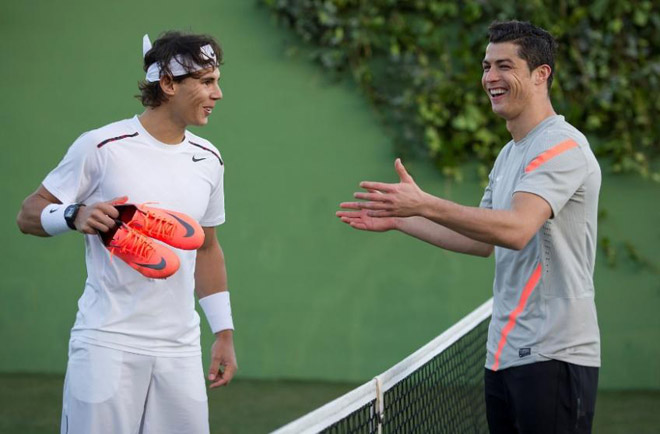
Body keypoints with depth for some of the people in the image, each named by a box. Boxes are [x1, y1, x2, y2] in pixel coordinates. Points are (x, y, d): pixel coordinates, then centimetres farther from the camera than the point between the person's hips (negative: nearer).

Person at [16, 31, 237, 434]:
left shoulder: (208, 159, 10)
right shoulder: (101, 147, -6)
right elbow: (29, 214, -1)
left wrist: (224, 332, 16)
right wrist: (76, 215, -21)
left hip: (180, 350, 5)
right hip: (108, 343, -5)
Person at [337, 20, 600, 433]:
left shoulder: (563, 147, -13)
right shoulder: (509, 155, 18)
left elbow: (516, 229, -28)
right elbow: (485, 240, 24)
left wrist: (424, 205, -33)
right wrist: (399, 221, 21)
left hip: (553, 357, -9)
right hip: (505, 354, 9)